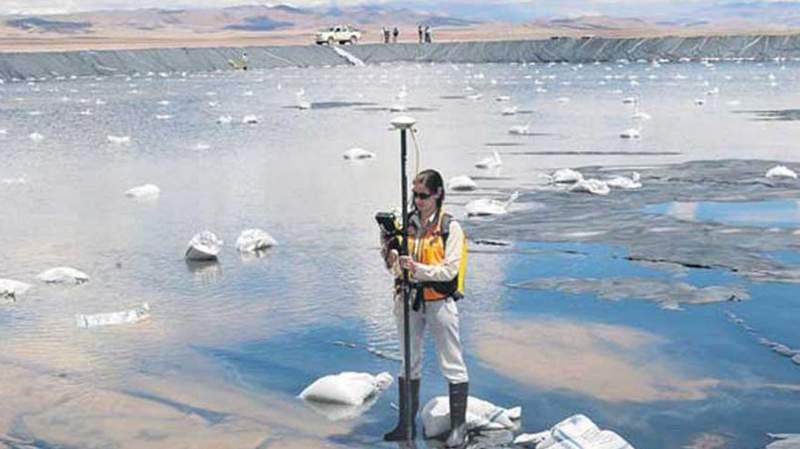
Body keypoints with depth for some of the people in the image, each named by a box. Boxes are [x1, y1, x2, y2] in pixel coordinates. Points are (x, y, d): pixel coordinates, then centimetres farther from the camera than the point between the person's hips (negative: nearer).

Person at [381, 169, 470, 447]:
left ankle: (459, 427, 10)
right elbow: (394, 267, 7)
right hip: (409, 299, 5)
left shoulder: (450, 227, -9)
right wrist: (389, 247, -11)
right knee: (409, 363, 14)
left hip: (439, 300, -5)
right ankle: (406, 424, 24)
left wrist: (417, 268, -24)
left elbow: (449, 270, -14)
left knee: (452, 364, 1)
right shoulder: (406, 223, 4)